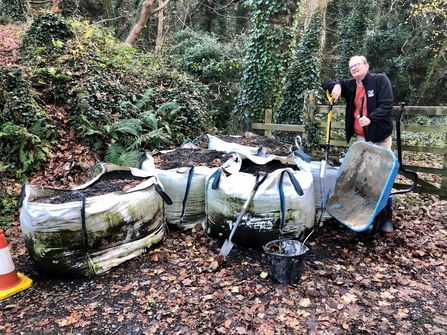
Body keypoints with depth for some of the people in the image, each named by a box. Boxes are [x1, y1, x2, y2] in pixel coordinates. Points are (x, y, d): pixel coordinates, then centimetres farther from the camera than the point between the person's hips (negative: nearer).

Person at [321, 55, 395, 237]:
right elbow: (326, 83, 13)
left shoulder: (380, 80, -7)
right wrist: (336, 85, -9)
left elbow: (387, 104, -15)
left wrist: (370, 118, -31)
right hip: (360, 138, 5)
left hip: (380, 137, -5)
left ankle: (387, 219, 6)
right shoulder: (350, 85, 7)